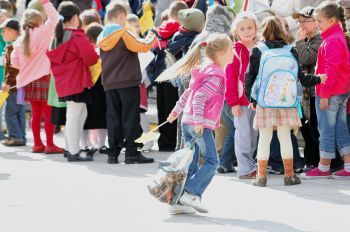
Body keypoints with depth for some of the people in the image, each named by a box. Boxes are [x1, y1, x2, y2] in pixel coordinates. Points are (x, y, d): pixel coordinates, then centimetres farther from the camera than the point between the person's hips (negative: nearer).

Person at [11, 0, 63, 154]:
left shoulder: (20, 41, 6)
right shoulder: (42, 33, -9)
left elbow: (15, 62, 8)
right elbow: (53, 18, -9)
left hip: (29, 81, 6)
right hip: (44, 78, -6)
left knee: (36, 113, 13)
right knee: (49, 114, 0)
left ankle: (37, 144, 16)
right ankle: (50, 145, -1)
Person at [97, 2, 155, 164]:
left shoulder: (102, 37, 10)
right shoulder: (123, 34, -10)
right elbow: (141, 47, -13)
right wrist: (151, 39, 7)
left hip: (109, 83, 6)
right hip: (128, 82, -6)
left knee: (113, 118, 8)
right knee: (130, 117, -2)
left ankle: (113, 153, 7)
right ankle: (131, 153, -5)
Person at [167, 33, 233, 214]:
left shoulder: (204, 71, 15)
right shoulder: (216, 77, -14)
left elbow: (188, 93, 23)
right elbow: (199, 97, -24)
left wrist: (176, 111, 32)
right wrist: (199, 121, -28)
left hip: (187, 122, 9)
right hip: (201, 126, -9)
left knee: (191, 163, 11)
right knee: (212, 162, -3)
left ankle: (178, 197, 9)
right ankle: (191, 193, -12)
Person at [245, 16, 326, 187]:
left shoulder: (258, 51, -4)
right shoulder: (291, 51, 0)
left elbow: (249, 77, -2)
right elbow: (301, 78, 4)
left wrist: (250, 98, 10)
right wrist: (318, 79, 22)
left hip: (264, 104, -1)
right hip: (287, 103, 1)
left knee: (264, 139, 4)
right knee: (285, 137, 9)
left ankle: (261, 176, 3)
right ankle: (289, 175, 12)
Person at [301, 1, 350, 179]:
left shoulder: (332, 41, -17)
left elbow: (331, 70, -21)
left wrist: (324, 94, -19)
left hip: (330, 93, -9)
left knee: (326, 130, 0)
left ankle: (324, 168, 7)